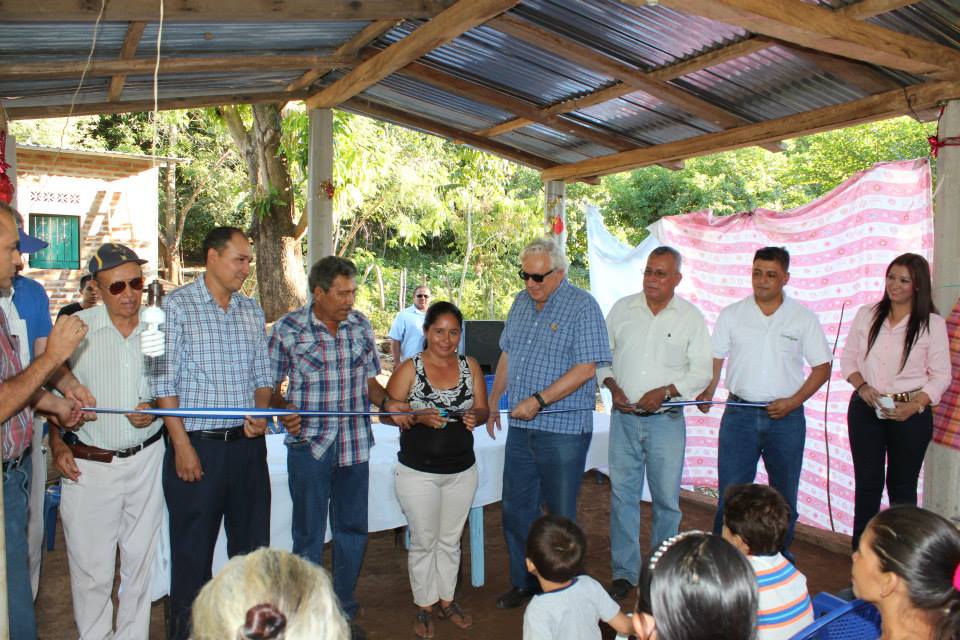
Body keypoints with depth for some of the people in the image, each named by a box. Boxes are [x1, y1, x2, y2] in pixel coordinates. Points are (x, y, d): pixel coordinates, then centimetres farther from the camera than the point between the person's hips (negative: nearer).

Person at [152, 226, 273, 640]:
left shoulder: (251, 311, 10)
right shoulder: (176, 307, -5)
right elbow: (164, 381, -8)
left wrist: (261, 413, -4)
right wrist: (182, 444, -12)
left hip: (247, 445, 5)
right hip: (196, 446, -5)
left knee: (253, 545, 14)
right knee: (192, 552, 7)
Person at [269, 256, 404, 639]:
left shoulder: (361, 325, 2)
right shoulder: (288, 329, -8)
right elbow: (271, 386, -2)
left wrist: (386, 403, -9)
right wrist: (284, 412, -21)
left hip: (355, 445, 4)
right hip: (309, 446, -3)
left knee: (353, 530, 14)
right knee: (308, 534, 10)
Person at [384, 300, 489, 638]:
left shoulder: (470, 366, 0)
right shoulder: (410, 369, -10)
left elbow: (483, 409, 3)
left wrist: (475, 417, -19)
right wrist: (419, 417, -26)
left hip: (461, 471, 3)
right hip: (418, 472, -3)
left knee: (450, 540, 18)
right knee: (423, 542, 10)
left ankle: (447, 600, 36)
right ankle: (424, 607, 29)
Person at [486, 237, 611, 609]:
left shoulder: (582, 306, -10)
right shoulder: (521, 303, 11)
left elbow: (586, 368, -18)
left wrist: (538, 400, -21)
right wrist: (492, 401, 18)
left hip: (563, 429, -6)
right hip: (520, 427, 7)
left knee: (561, 515, 6)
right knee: (516, 509, 14)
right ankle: (524, 582, 30)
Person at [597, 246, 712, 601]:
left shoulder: (691, 317, 0)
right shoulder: (622, 308, 6)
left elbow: (701, 371, -1)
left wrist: (664, 391, -14)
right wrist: (612, 385, -6)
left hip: (666, 420, -1)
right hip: (624, 417, 2)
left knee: (666, 498, 7)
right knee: (622, 495, 6)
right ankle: (624, 572, 19)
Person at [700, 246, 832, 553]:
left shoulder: (803, 317, 2)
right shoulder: (731, 315, 3)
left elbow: (822, 366, 4)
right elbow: (714, 360, 3)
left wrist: (793, 402, -8)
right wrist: (706, 393, -15)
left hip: (786, 417, 1)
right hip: (739, 414, 0)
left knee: (784, 498, 12)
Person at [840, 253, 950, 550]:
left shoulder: (932, 323, -4)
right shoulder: (866, 315, 4)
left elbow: (941, 376, -2)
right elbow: (847, 358, 9)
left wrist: (913, 406, -15)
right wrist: (861, 386, -8)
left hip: (910, 414, -2)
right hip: (865, 409, 2)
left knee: (902, 485, 9)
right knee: (866, 482, 8)